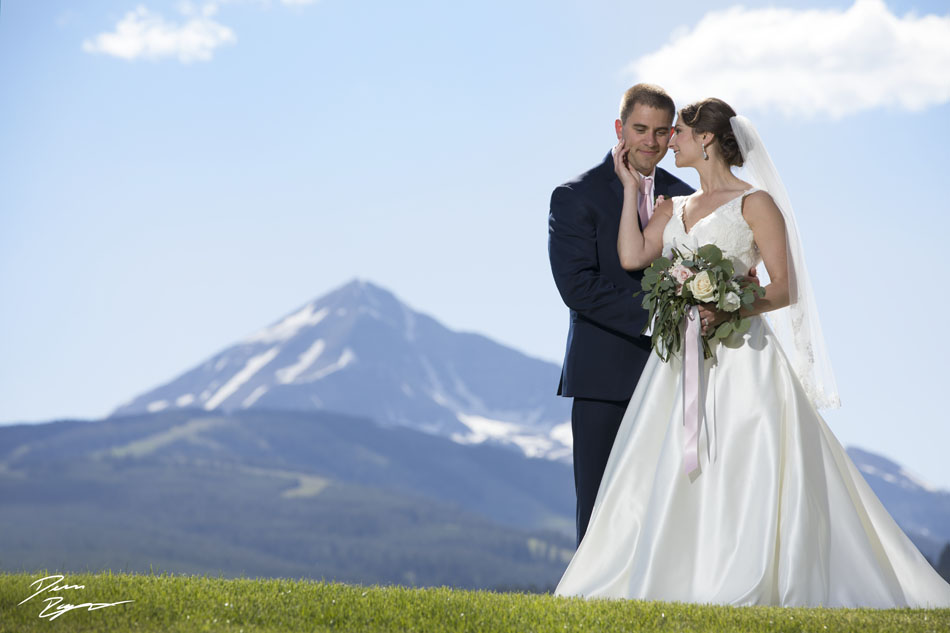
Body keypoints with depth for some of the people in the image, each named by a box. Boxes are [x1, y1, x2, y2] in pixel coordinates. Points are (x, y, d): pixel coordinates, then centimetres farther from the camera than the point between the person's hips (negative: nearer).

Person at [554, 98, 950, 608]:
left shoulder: (755, 203, -1)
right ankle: (680, 584, 5)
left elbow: (784, 289, -6)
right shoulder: (674, 208, 18)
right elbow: (632, 256, 1)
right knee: (668, 476, 0)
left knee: (744, 474, -9)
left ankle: (751, 588, -4)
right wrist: (631, 186, 9)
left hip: (740, 358, -6)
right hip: (682, 361, 6)